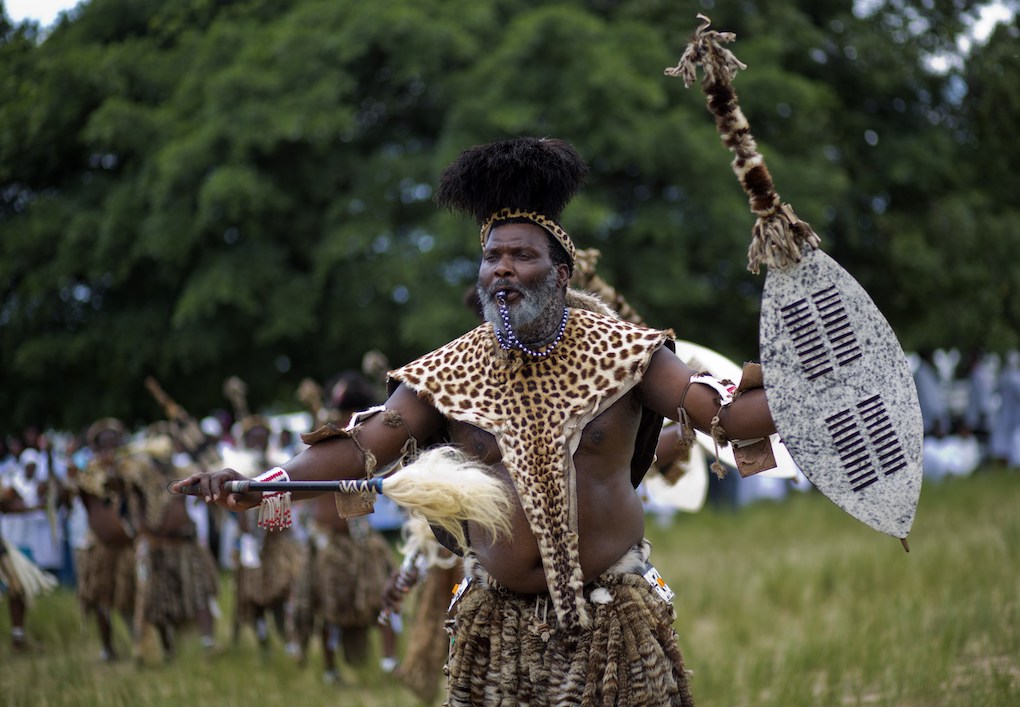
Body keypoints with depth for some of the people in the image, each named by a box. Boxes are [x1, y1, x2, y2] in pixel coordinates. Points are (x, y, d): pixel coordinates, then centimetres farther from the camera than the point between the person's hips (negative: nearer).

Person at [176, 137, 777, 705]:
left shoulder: (617, 352, -2)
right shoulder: (449, 375, 1)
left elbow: (720, 411, -7)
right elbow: (364, 446, -5)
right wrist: (260, 487, -19)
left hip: (610, 616, -1)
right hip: (500, 621, 1)